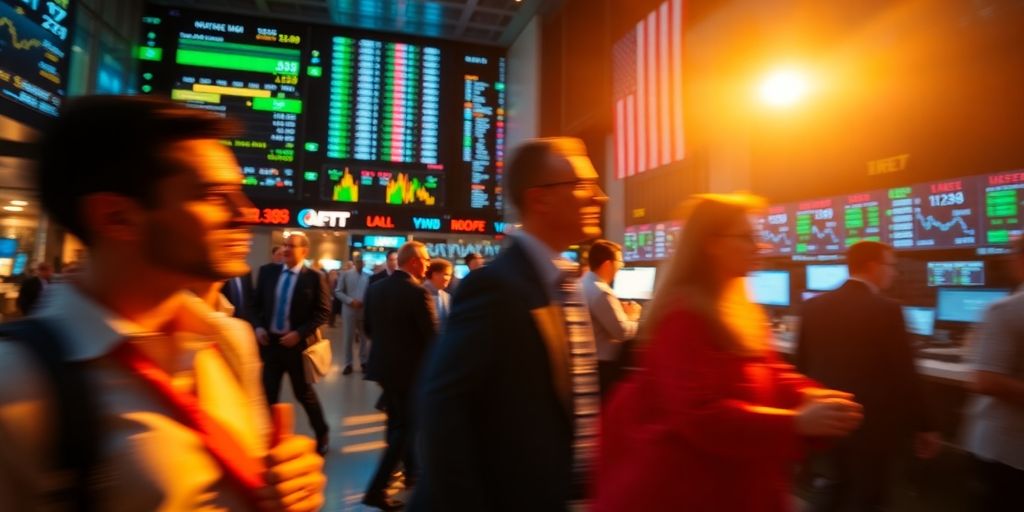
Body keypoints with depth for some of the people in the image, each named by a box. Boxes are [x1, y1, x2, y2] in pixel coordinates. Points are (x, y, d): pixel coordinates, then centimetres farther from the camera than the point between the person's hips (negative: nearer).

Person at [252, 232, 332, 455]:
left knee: (304, 393, 11)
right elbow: (257, 303, 11)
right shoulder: (267, 272, 3)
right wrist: (258, 327, -5)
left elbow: (324, 311, -9)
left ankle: (322, 434, 33)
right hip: (269, 341, 4)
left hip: (296, 343, -3)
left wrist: (299, 333, -17)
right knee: (268, 393, 10)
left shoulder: (315, 277, -9)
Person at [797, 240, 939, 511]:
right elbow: (905, 375, -13)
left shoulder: (814, 306, -1)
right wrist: (922, 427, -1)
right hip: (871, 426, -4)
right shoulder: (887, 310, -15)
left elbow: (801, 365, 5)